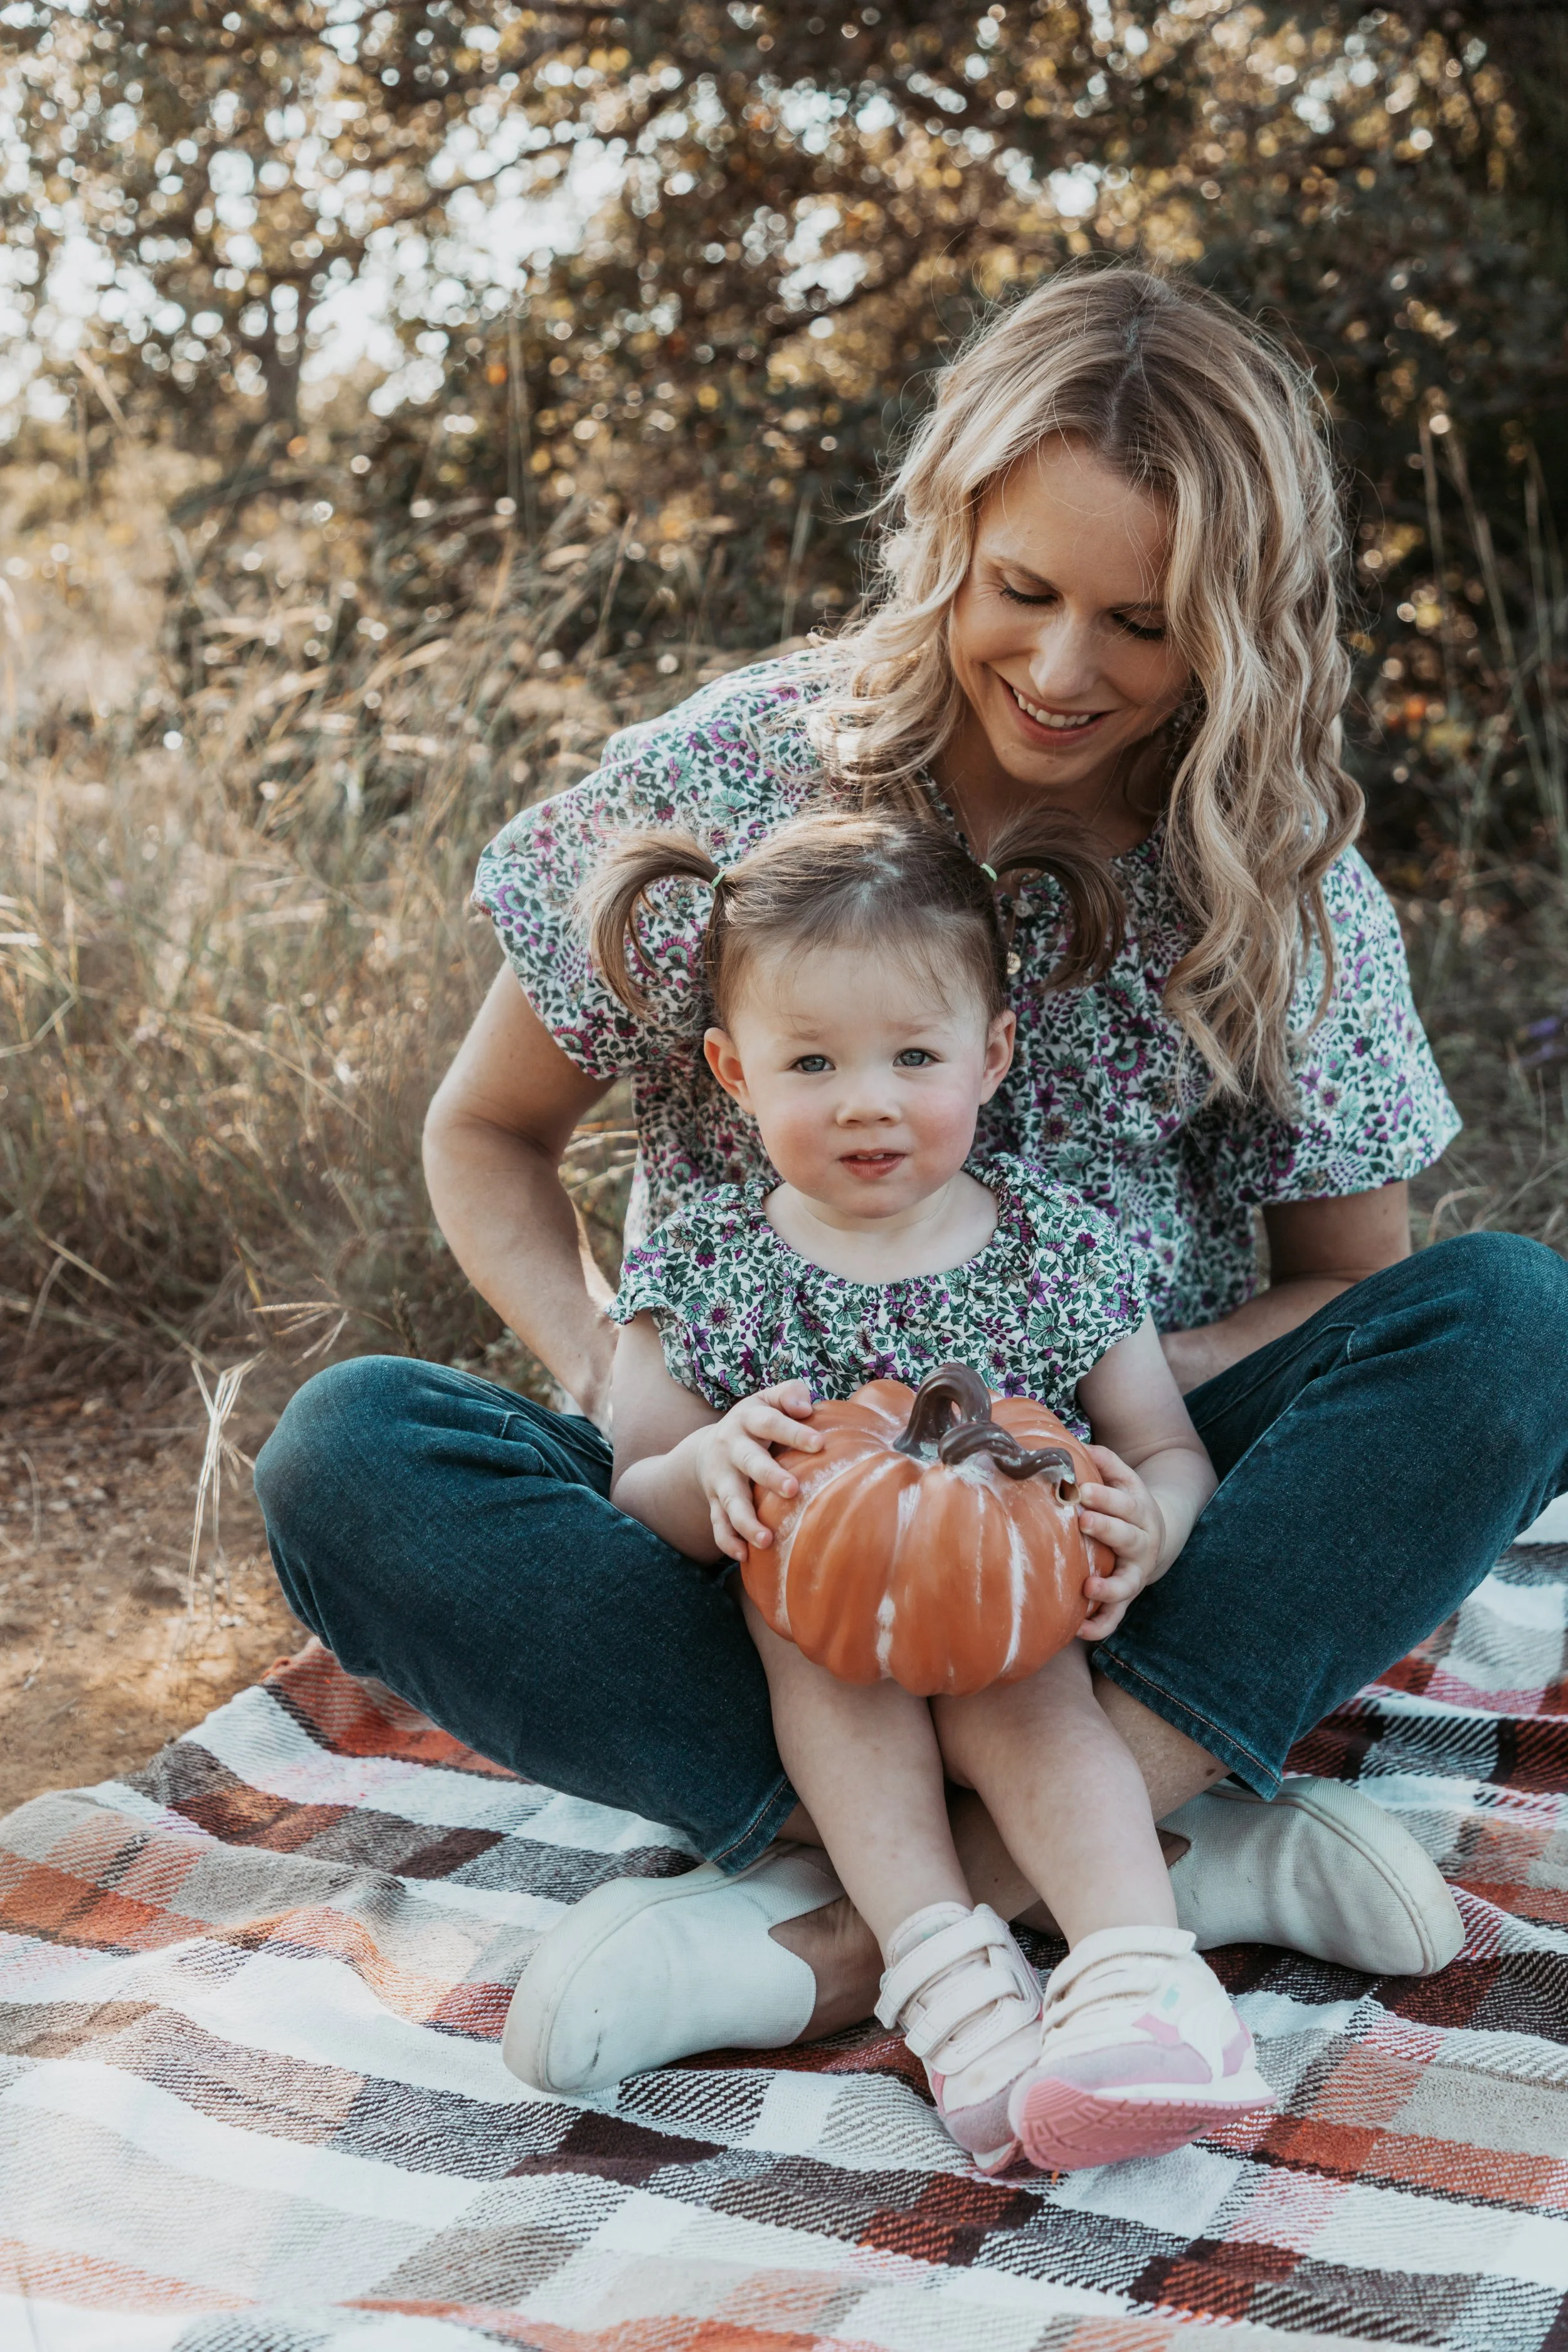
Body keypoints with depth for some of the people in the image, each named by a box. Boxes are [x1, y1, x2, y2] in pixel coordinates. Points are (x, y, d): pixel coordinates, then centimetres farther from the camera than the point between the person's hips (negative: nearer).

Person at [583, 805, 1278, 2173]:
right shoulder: (705, 1271, 0)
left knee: (1015, 1681, -32)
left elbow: (1174, 1457, 4)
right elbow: (634, 1502, 1)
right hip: (812, 1677, 1)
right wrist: (706, 1468, -24)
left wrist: (1146, 1528, -21)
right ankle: (945, 1969, -39)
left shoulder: (1060, 1249, 0)